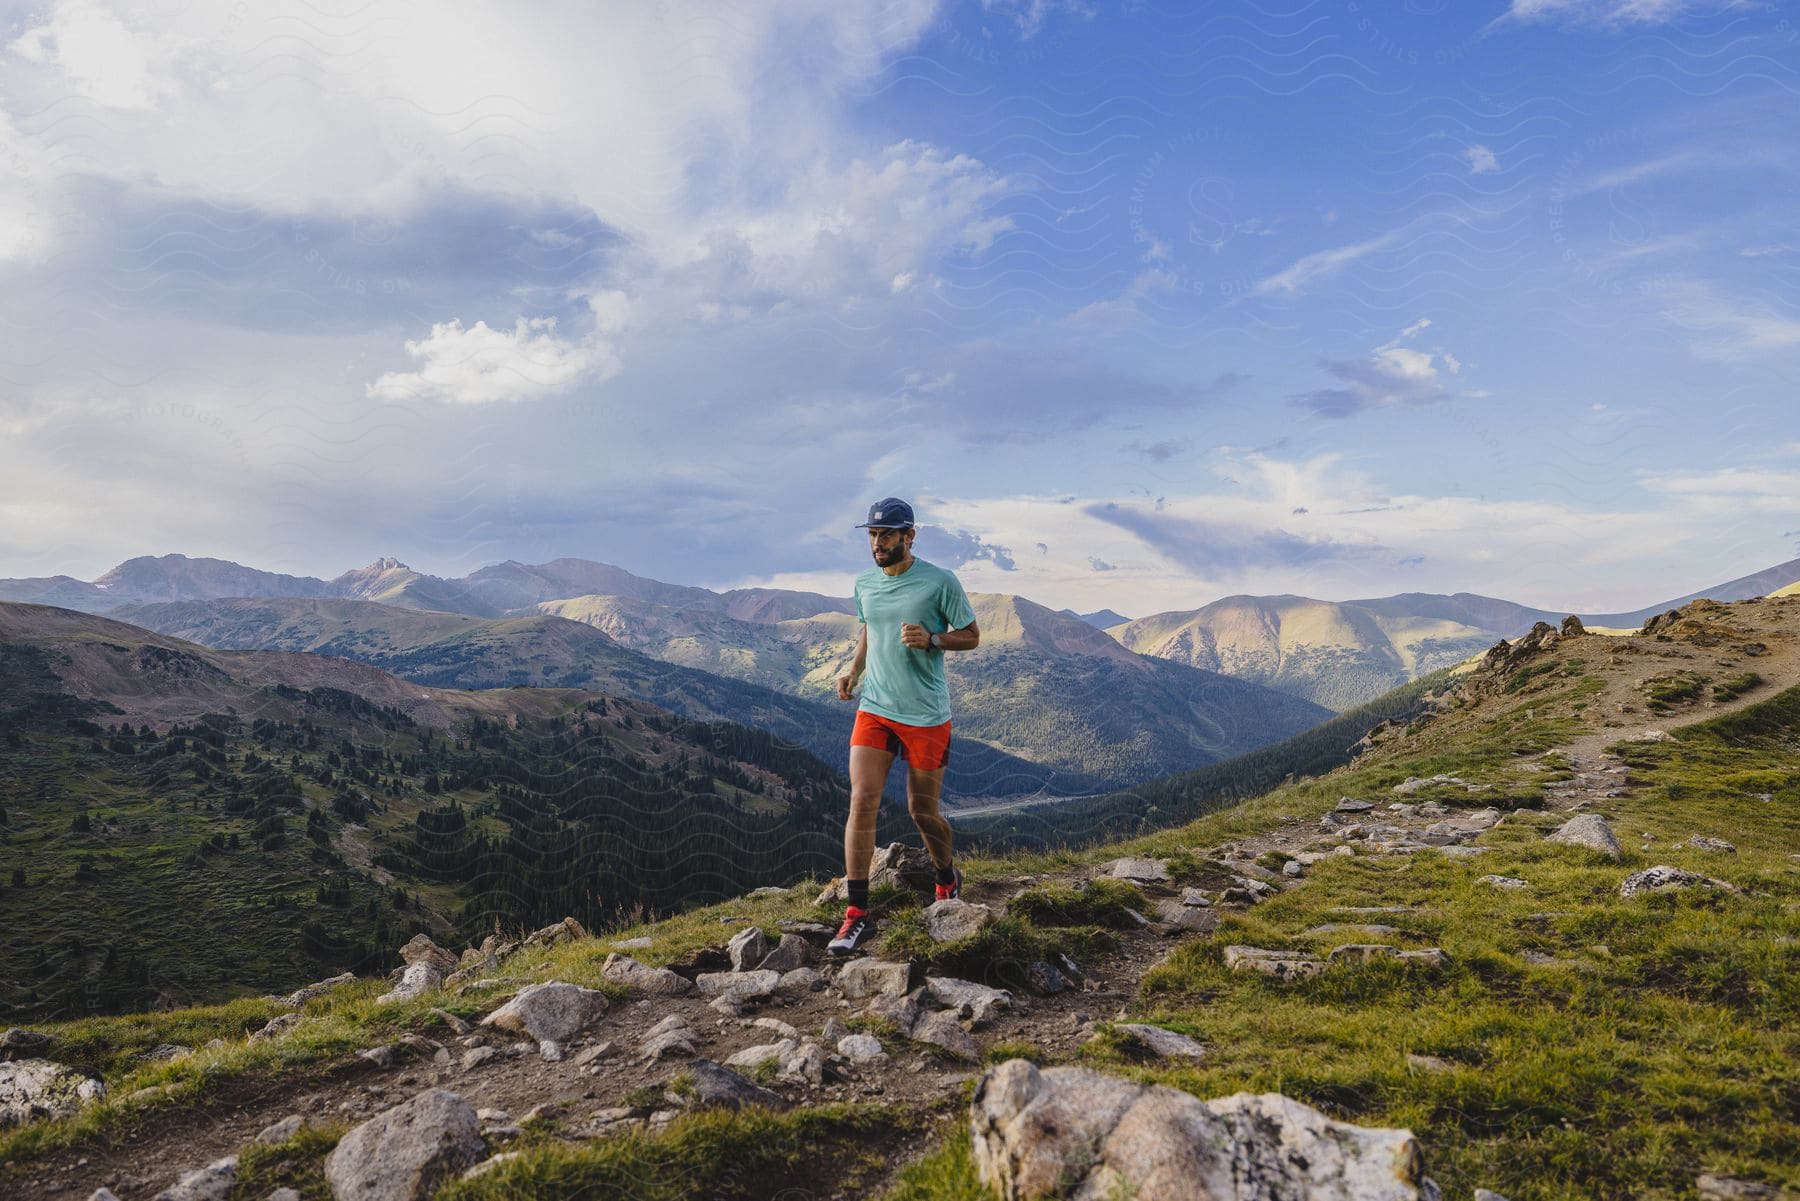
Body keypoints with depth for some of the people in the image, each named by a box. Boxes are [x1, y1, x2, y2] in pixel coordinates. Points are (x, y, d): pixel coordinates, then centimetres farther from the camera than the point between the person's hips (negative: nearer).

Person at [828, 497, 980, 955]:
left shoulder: (940, 582, -9)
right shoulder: (864, 584, 5)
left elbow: (971, 636, -2)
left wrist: (931, 639, -21)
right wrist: (854, 670, 6)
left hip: (926, 716, -3)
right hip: (873, 710, 3)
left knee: (922, 811, 9)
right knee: (862, 803, -9)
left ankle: (948, 878, 39)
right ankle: (857, 913, -2)